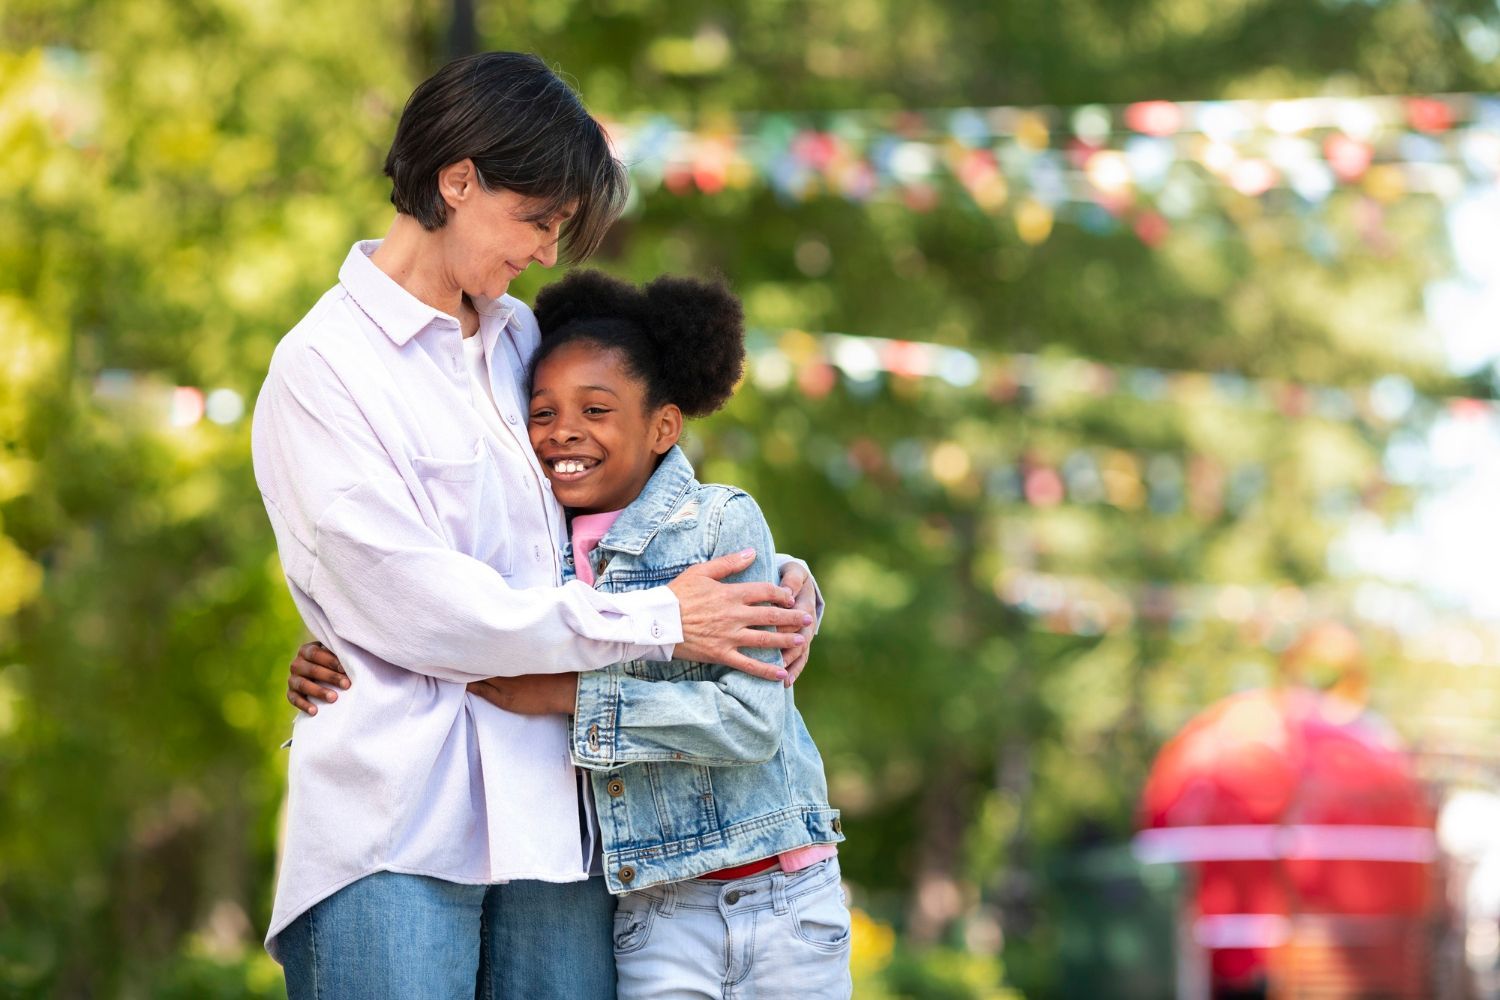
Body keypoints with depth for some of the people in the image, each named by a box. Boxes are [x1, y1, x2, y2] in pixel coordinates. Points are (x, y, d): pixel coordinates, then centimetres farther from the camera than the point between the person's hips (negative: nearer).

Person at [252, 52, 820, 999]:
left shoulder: (520, 337, 16)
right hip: (398, 823, -6)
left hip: (547, 810, 6)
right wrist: (658, 623, -9)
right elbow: (413, 607, -12)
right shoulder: (323, 366, -3)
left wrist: (780, 580, 6)